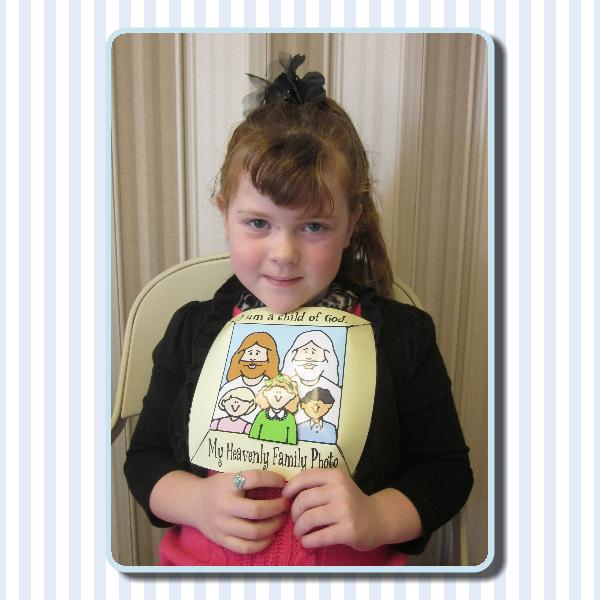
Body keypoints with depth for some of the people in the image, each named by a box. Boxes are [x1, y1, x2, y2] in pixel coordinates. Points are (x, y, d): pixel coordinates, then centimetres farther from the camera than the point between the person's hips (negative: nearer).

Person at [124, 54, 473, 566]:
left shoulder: (402, 336, -2)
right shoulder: (193, 331, 2)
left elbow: (446, 468, 2)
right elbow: (145, 457, 6)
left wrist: (378, 517, -15)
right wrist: (195, 499, -12)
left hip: (355, 565, 1)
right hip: (202, 559, 1)